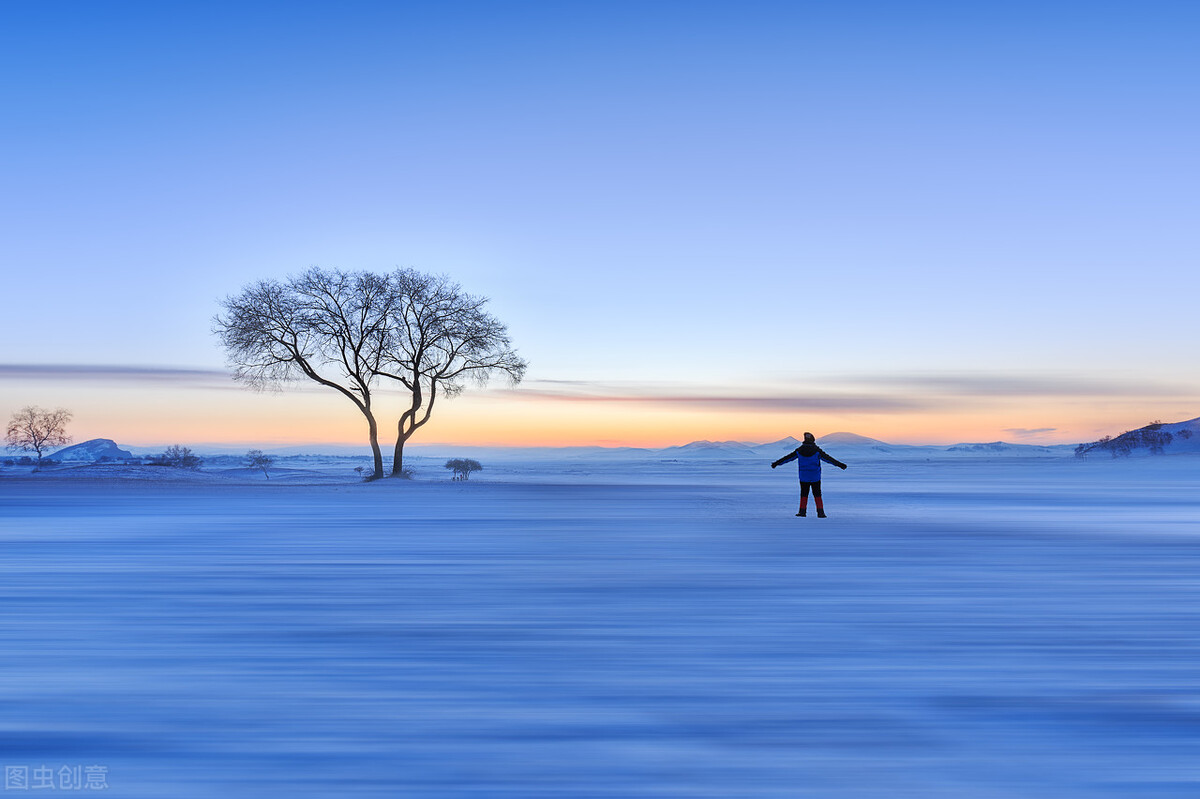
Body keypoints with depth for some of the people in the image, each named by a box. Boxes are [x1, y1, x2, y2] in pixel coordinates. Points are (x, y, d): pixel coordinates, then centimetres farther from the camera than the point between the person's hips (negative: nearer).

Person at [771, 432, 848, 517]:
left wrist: (776, 463, 15)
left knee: (804, 494, 12)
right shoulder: (817, 450, -10)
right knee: (817, 495, 5)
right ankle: (820, 512, 1)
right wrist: (840, 464, -5)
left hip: (803, 477, 1)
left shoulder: (799, 450, -3)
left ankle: (802, 511, 11)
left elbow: (787, 458, 5)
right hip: (815, 477, -1)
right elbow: (828, 459, -9)